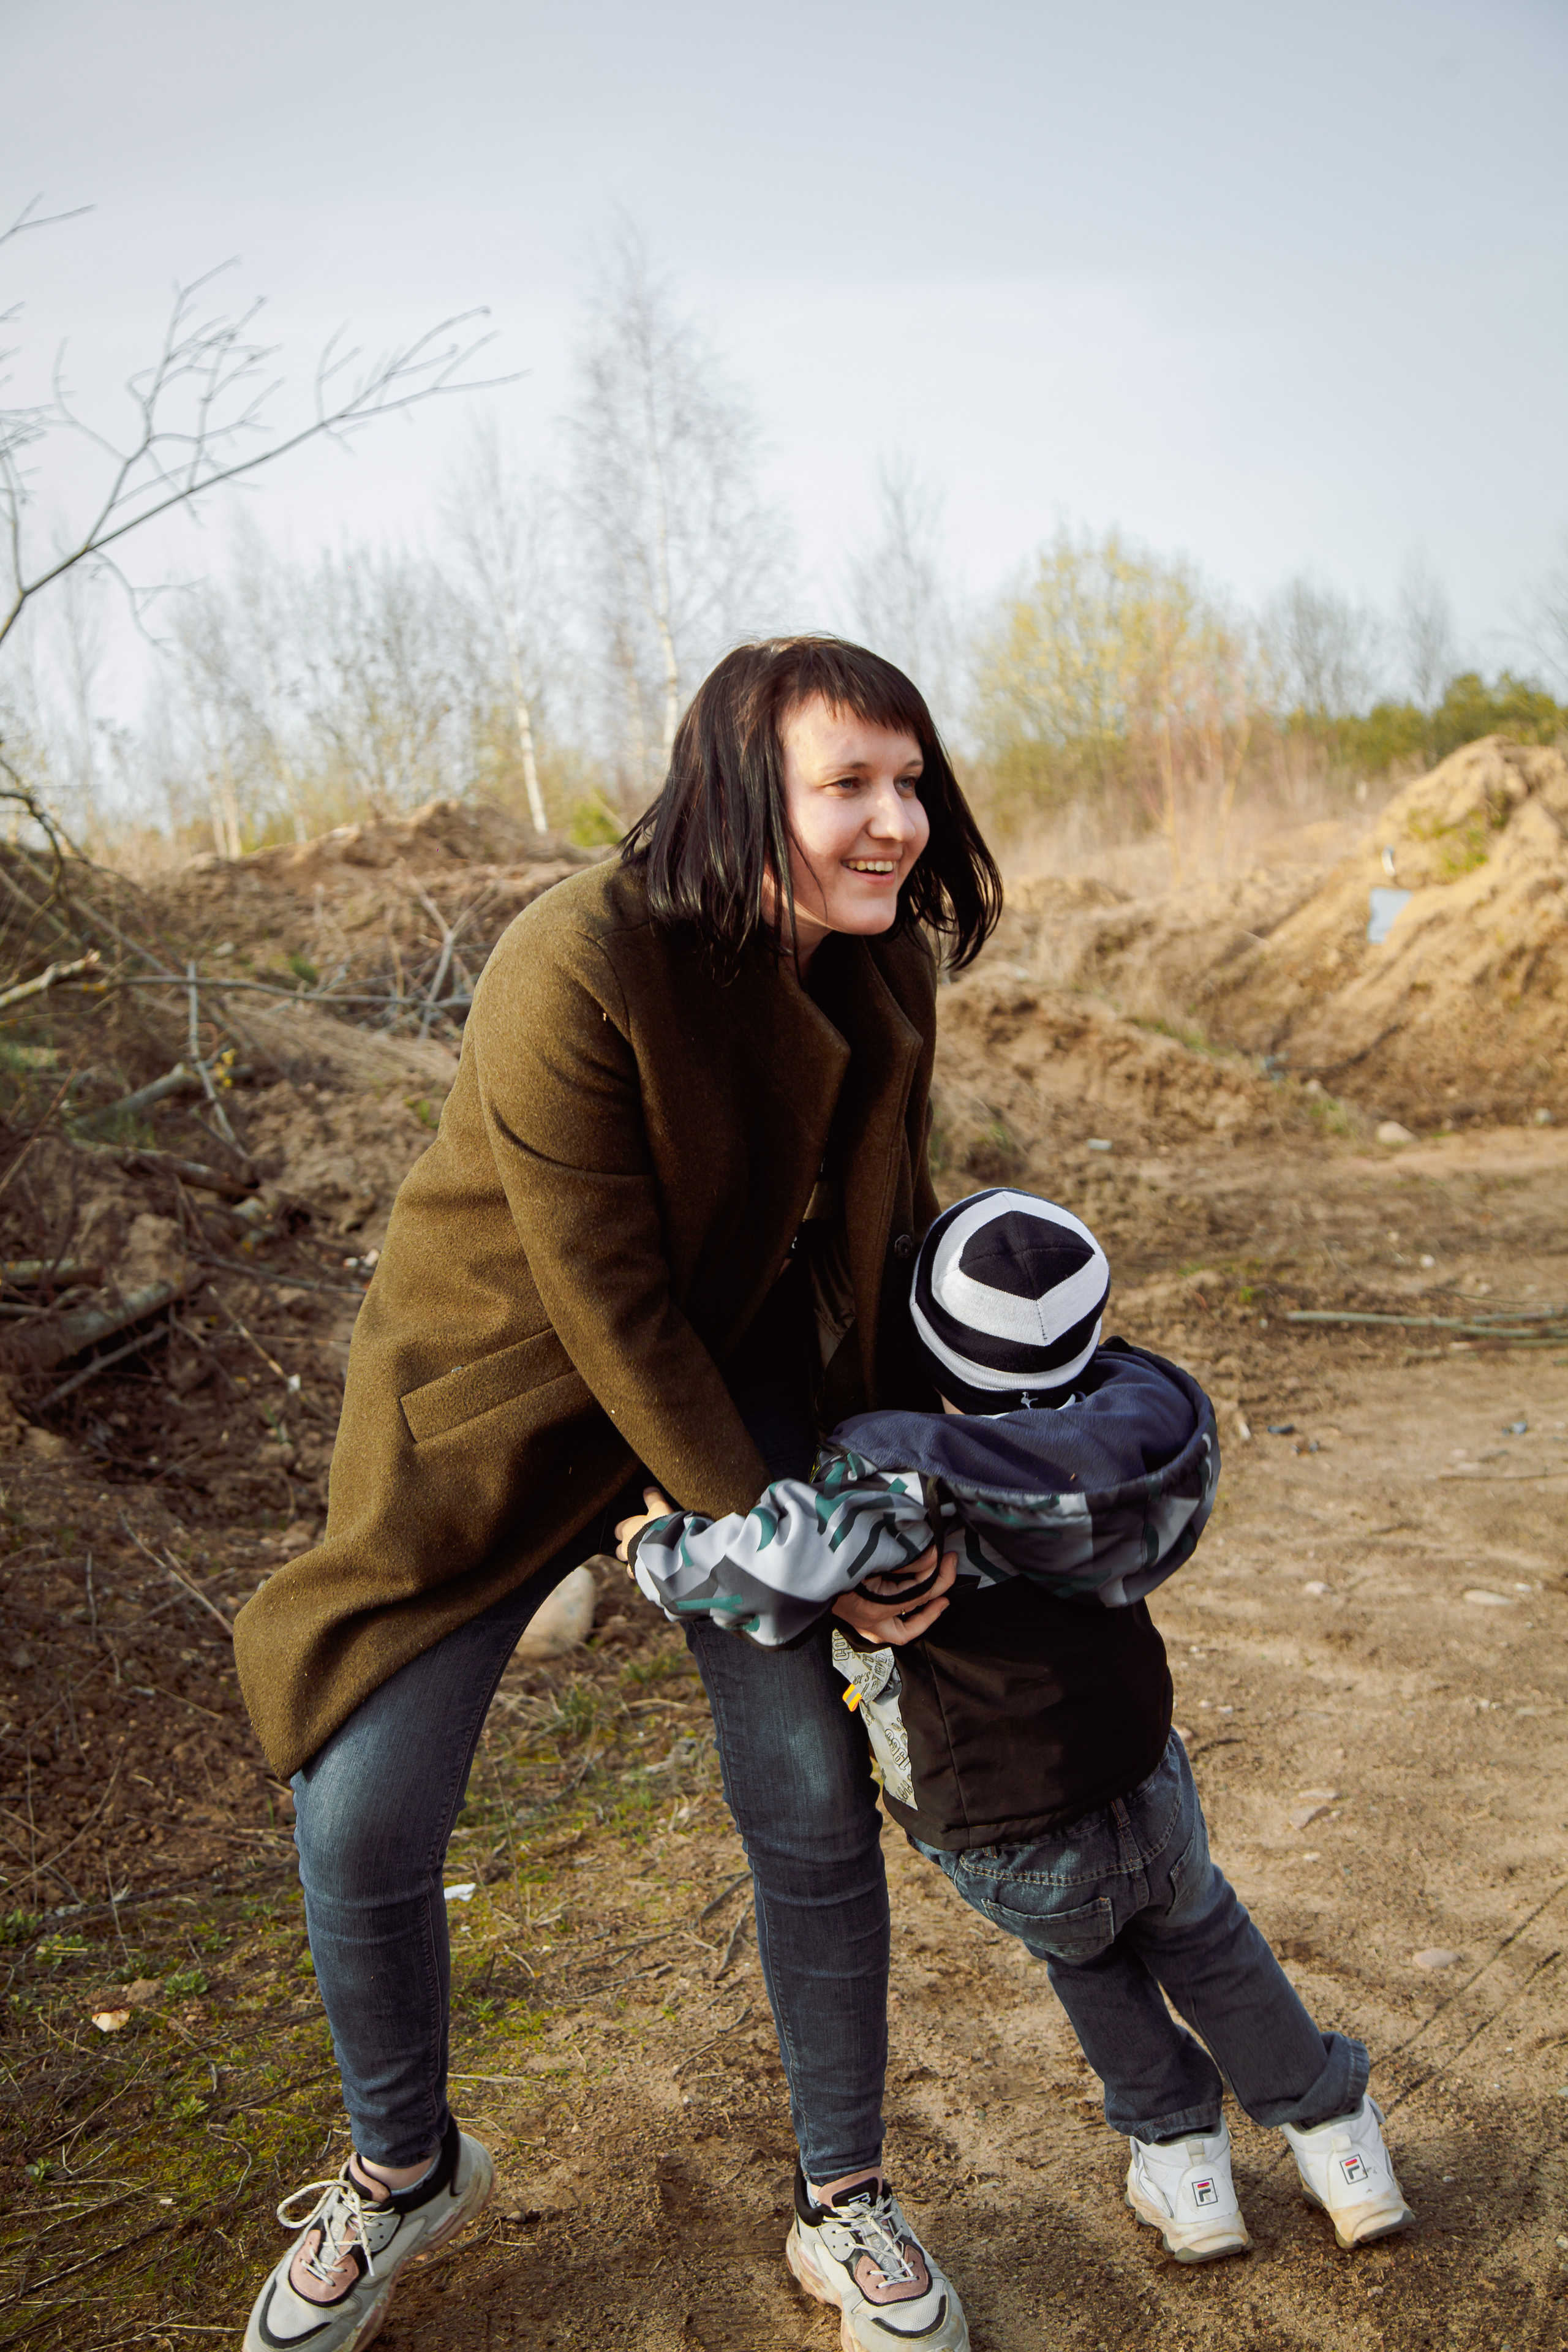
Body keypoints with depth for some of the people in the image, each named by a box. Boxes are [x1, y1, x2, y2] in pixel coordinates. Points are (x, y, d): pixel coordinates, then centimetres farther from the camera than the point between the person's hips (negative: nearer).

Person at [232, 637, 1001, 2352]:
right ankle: (403, 2170, 32)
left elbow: (886, 1225, 5)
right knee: (359, 1826, 0)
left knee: (817, 1807, 3)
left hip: (740, 1370, 4)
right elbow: (607, 1309, -25)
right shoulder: (576, 968, -30)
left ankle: (849, 2200, 29)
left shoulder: (878, 972, -10)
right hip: (502, 1399, -4)